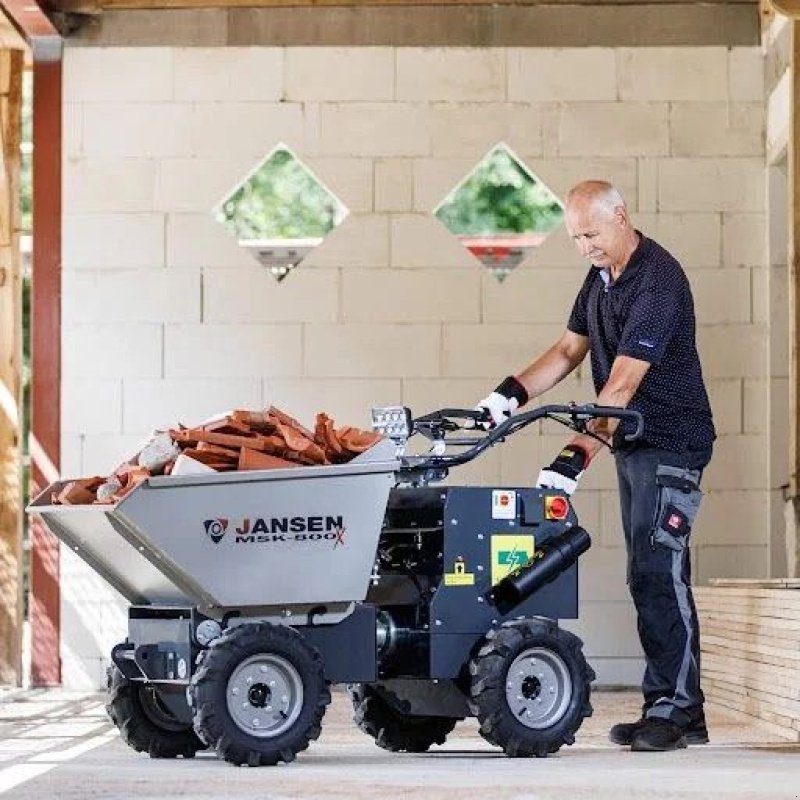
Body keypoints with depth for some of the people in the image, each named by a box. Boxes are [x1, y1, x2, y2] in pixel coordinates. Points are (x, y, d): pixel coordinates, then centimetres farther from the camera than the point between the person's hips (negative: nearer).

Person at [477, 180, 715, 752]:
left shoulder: (657, 281, -20)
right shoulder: (602, 277, 10)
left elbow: (622, 383, -27)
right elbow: (569, 351, 15)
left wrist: (578, 454, -32)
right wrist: (512, 393, -1)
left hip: (672, 444, -10)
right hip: (632, 444, 10)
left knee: (658, 571, -14)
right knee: (651, 576, 9)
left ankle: (673, 709, -12)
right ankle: (679, 712, 12)